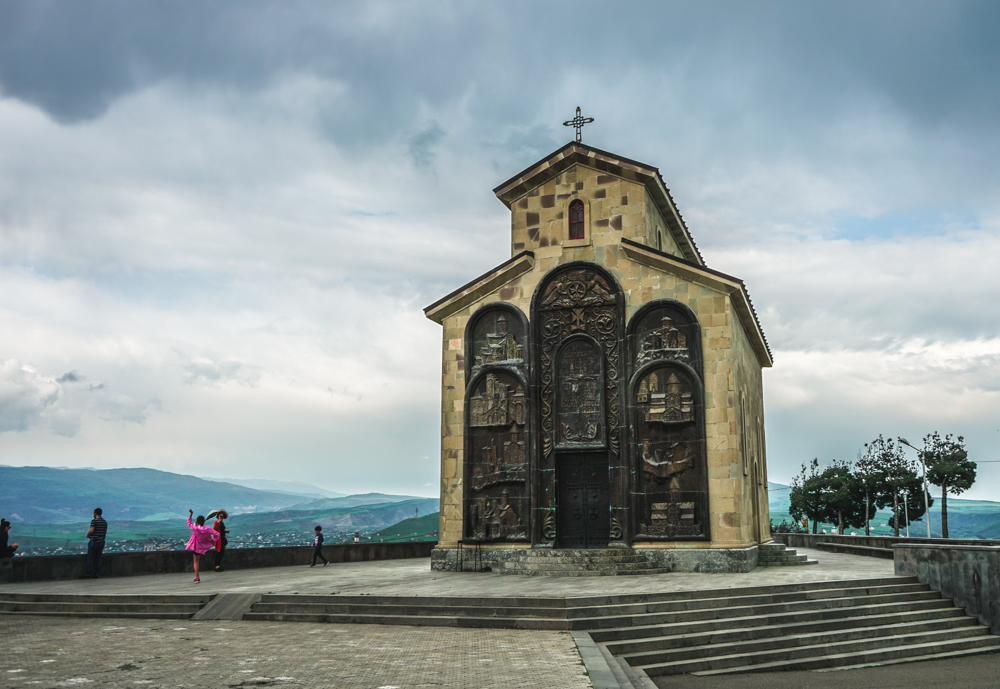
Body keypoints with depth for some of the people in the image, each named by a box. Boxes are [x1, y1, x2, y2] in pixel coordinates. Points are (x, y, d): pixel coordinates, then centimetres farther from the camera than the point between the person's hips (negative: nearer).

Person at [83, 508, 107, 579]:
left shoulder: (94, 521, -11)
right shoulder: (104, 522, 11)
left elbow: (91, 530, -18)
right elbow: (105, 532, 14)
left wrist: (88, 535, -1)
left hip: (94, 541, -6)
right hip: (101, 542, 6)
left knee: (90, 558, 0)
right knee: (98, 558, 8)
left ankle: (88, 573, 0)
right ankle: (95, 574, 9)